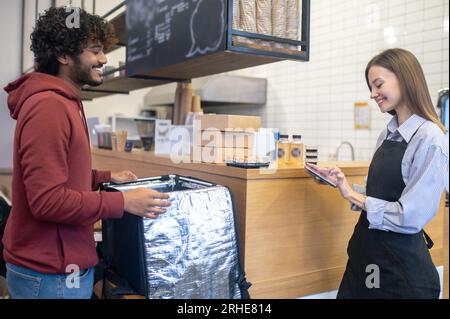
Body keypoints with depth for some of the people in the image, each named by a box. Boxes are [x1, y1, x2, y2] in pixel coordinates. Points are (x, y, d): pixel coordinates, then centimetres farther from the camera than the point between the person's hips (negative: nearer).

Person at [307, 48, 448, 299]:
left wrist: (354, 196, -14)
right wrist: (341, 182, 0)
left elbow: (411, 217, -22)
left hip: (402, 265, -7)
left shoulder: (429, 138, -17)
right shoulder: (388, 135, 6)